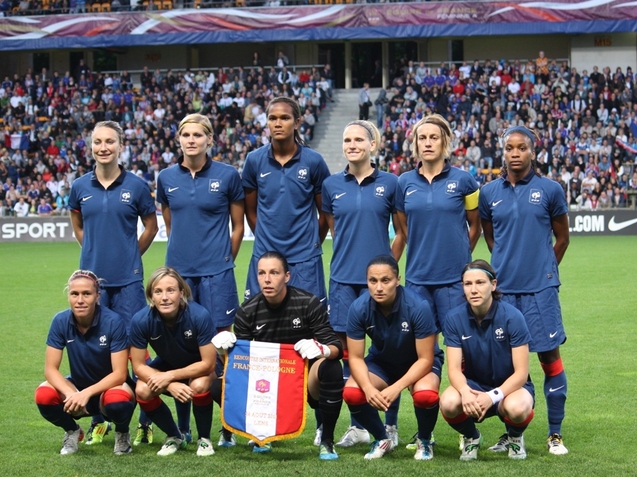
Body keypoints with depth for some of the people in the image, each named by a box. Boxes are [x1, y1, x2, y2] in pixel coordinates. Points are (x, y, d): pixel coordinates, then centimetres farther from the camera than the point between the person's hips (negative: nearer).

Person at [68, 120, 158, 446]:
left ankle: (145, 422, 4)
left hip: (127, 279, -2)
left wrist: (131, 256, 8)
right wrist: (96, 252, 12)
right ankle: (98, 421, 15)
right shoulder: (80, 187, 4)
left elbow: (151, 226, 10)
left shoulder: (136, 186, -2)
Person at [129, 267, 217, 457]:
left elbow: (208, 363, -25)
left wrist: (170, 376, -30)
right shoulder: (141, 320, -26)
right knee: (142, 390, -25)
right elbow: (139, 365, -17)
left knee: (199, 386, -35)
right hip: (166, 366, 3)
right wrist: (170, 385, -31)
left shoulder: (200, 316, -33)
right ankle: (174, 436, 3)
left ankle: (204, 439, -5)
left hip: (199, 369, -3)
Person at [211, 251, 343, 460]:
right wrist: (225, 348, -25)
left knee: (331, 368, -35)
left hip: (305, 380, -2)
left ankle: (327, 441, -15)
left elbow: (336, 347, -13)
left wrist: (322, 349, -37)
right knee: (222, 386, -22)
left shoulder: (308, 304, -11)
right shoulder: (247, 311, -5)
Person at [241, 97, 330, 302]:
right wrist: (266, 240, 9)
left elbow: (324, 212, 7)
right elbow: (250, 210, 10)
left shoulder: (314, 161, -3)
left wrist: (312, 244, 10)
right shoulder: (254, 160, 1)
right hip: (264, 257, 1)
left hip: (304, 260, -1)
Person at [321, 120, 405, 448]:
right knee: (348, 350, 5)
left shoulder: (389, 184, -1)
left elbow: (402, 230, 8)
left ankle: (390, 426, 8)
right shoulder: (332, 185, 5)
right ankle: (357, 425, 15)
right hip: (343, 278, 3)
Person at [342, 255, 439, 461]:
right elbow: (356, 357, -15)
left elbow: (425, 359, -24)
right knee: (351, 393, -25)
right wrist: (369, 388, -34)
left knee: (426, 395, -35)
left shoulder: (418, 307, -31)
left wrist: (396, 388, -36)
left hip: (418, 363, -3)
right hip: (381, 361, 3)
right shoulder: (359, 308, -23)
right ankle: (382, 440, 6)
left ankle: (424, 441, 0)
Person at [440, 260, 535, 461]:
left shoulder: (512, 317, -18)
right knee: (448, 403, -32)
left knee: (516, 407, -38)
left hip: (509, 386, -2)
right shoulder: (454, 318, -11)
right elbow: (454, 368, -13)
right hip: (473, 386, 2)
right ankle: (471, 437, 4)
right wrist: (465, 392, -37)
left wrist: (493, 396, -34)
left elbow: (521, 373, -18)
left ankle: (515, 437, 2)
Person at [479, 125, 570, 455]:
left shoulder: (550, 190, 0)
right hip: (502, 287, 2)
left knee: (549, 356, -2)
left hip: (540, 288, -2)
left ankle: (555, 434, 6)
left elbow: (562, 237, 10)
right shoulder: (489, 193, 6)